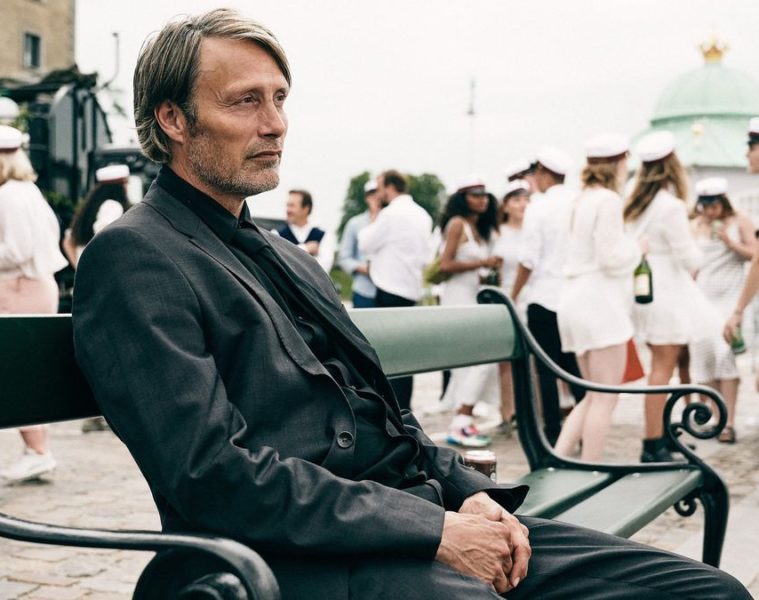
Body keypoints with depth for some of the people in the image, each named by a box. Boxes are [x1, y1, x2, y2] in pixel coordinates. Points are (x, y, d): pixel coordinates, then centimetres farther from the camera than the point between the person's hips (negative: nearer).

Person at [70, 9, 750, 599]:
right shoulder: (132, 258, -6)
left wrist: (467, 491, 3)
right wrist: (436, 531, -15)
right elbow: (213, 473, -16)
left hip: (431, 523, 9)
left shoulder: (288, 257, 22)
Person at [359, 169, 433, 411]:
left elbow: (365, 244, -6)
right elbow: (427, 255, 16)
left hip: (390, 289, -8)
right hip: (411, 289, 8)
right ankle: (403, 408, 16)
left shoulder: (391, 214, -13)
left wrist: (373, 216, 5)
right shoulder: (421, 214, 13)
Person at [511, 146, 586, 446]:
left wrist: (513, 296, 0)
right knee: (572, 364, 15)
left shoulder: (538, 207, -9)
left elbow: (528, 260, -11)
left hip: (545, 299, -5)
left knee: (547, 368, 3)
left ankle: (553, 433, 5)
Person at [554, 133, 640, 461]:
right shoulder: (608, 200, -12)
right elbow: (611, 258, -16)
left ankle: (555, 460, 6)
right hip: (599, 300, -9)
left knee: (594, 396, 14)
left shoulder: (583, 200, 16)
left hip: (575, 299, 9)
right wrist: (637, 249, 1)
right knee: (605, 398, -4)